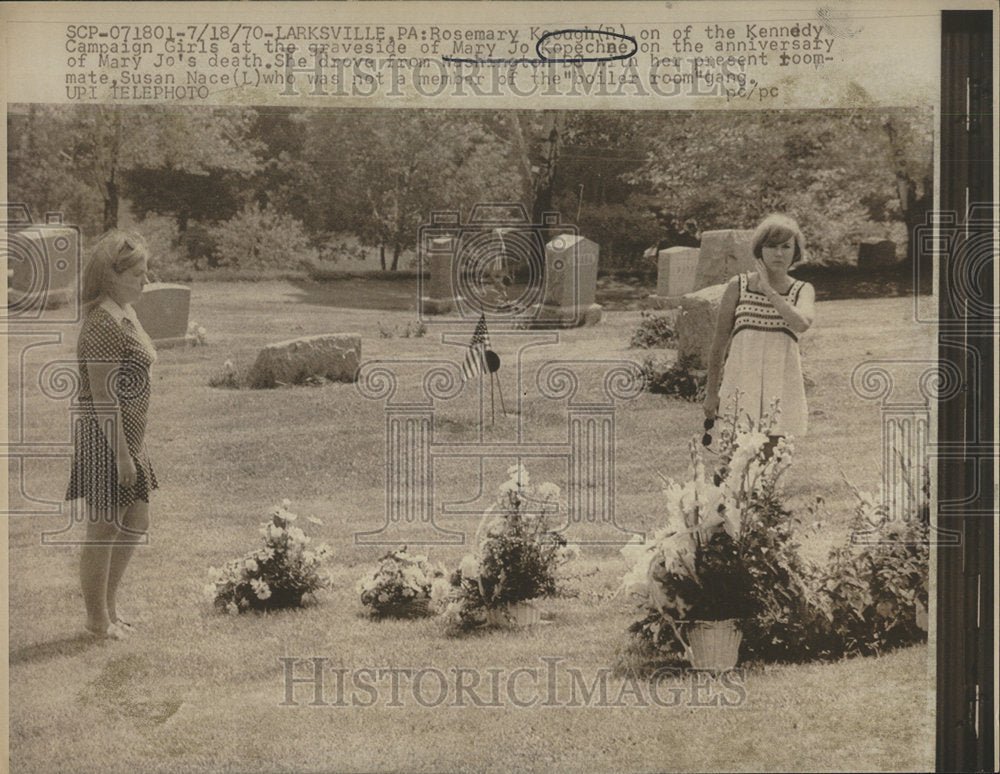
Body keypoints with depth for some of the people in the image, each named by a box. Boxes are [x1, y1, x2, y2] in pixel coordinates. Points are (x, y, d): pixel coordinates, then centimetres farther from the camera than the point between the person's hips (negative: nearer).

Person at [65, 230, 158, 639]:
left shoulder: (126, 315, 11)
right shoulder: (103, 324, -19)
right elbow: (103, 395, -21)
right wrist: (121, 454, -20)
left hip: (127, 437, 10)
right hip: (105, 438, -10)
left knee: (136, 524, 17)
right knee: (105, 528, 2)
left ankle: (109, 604, 32)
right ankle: (98, 620, 16)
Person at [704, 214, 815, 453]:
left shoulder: (802, 291, 4)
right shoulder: (738, 286, 2)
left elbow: (802, 323, -19)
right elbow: (719, 342, 7)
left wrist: (768, 290, -12)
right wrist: (711, 393, 8)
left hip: (779, 387, 1)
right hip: (741, 384, -1)